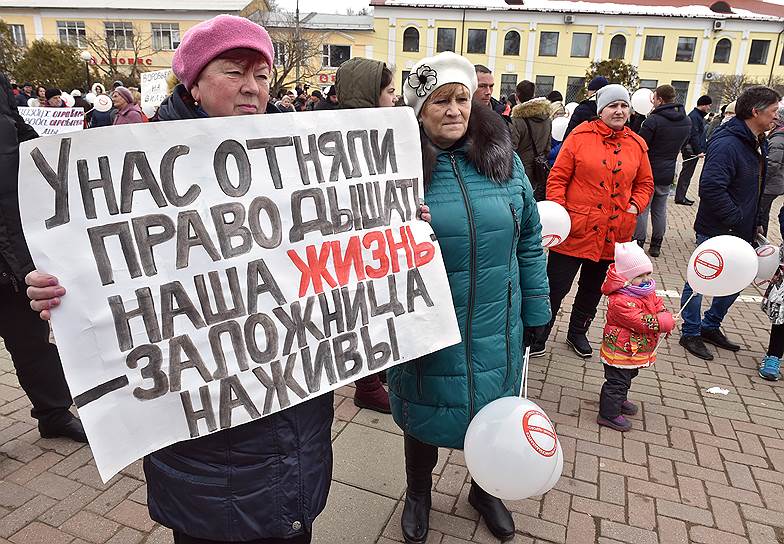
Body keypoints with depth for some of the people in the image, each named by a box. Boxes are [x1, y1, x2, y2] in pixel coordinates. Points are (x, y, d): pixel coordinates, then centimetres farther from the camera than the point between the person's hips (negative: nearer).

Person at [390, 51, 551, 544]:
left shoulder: (504, 159, -2)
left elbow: (529, 240, 5)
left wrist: (536, 309, 6)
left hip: (496, 331, 3)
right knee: (424, 416, 18)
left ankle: (485, 489, 53)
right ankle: (419, 493, 49)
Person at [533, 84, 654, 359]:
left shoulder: (637, 145, 6)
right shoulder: (581, 136, -6)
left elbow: (645, 183, 17)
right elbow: (558, 178, -8)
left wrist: (635, 207, 0)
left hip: (613, 235, 5)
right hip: (574, 231, -5)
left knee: (593, 289, 20)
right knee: (556, 287, 0)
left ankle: (577, 333, 40)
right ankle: (537, 339, 18)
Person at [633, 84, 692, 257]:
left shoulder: (654, 120, -18)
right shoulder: (687, 121, 6)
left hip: (648, 172, -6)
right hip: (668, 173, 6)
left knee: (642, 209, 1)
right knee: (660, 210, 14)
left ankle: (638, 244, 4)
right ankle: (656, 246, 20)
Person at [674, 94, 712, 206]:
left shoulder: (699, 116, 18)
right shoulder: (694, 116, -14)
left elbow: (702, 135, 23)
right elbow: (694, 136, -20)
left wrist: (705, 147, 15)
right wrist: (698, 151, -22)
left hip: (695, 150, 10)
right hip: (691, 150, -10)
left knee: (687, 174, 13)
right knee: (686, 174, -5)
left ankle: (681, 196, 19)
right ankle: (679, 197, -1)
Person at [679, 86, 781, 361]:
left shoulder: (758, 144, 10)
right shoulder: (726, 144, -21)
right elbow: (711, 187, -32)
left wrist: (755, 222, 15)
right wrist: (736, 220, -25)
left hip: (741, 232, 9)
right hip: (716, 231, -9)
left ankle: (710, 327, 35)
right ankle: (690, 333, 21)